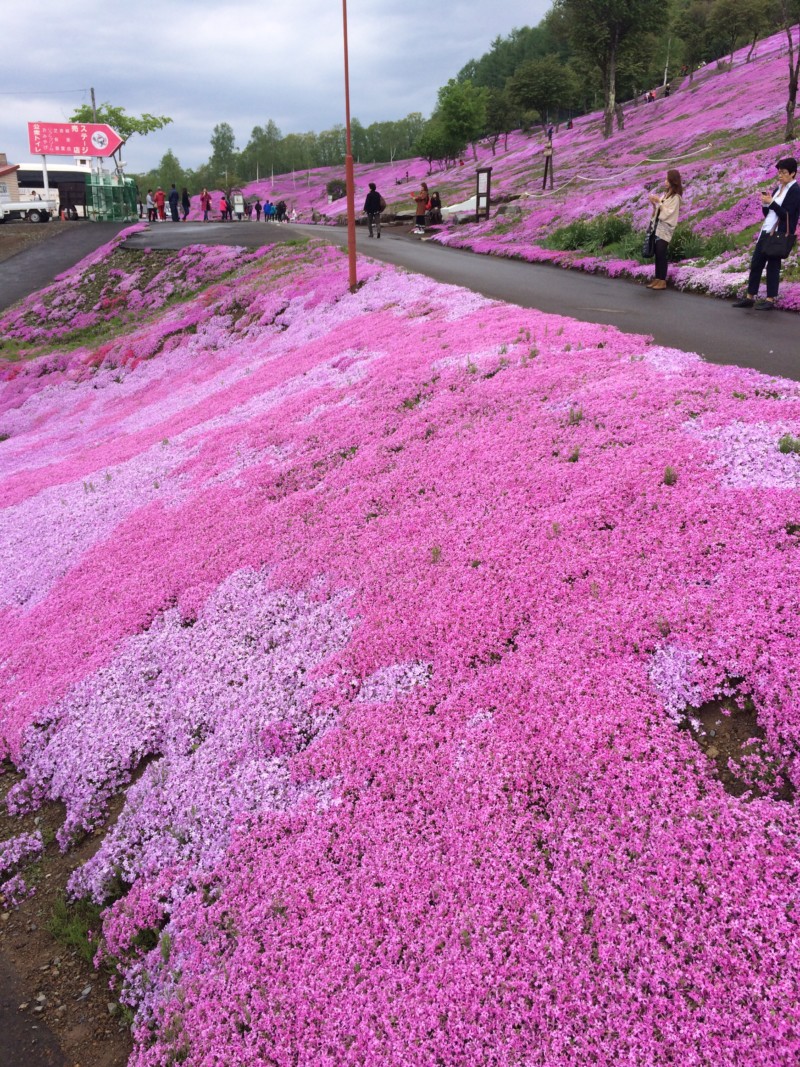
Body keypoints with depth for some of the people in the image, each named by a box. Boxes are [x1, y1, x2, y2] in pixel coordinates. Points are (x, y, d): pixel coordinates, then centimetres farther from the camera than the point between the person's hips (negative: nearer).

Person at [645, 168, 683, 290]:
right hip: (658, 227, 7)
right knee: (657, 255, 8)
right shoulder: (665, 194, 12)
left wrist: (659, 202, -16)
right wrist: (654, 204, -2)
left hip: (665, 230, -7)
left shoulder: (675, 197, -10)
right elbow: (658, 212, 14)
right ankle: (657, 279, 15)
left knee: (662, 255, -6)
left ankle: (662, 281, 0)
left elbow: (666, 214, -17)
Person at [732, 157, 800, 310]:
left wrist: (771, 202, -16)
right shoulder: (778, 189, 16)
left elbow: (787, 214, -16)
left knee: (773, 266, -3)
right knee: (755, 263, 7)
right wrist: (765, 204, -1)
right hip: (766, 232, 8)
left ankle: (770, 300, 4)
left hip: (779, 234, -8)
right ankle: (750, 297, 12)